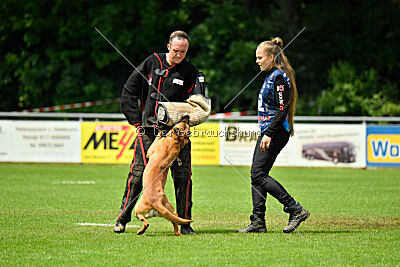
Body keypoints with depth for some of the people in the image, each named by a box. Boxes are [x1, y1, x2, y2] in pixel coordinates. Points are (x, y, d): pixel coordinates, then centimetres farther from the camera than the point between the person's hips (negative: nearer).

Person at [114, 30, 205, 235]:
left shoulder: (190, 72, 4)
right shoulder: (152, 63, 6)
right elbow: (129, 92, 10)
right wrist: (137, 121, 4)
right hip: (148, 129, 0)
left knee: (182, 175, -5)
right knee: (137, 173, -3)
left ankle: (185, 223, 5)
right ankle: (122, 219, 7)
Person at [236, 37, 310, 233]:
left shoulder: (279, 77, -13)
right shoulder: (271, 75, 18)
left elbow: (282, 109, -20)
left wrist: (269, 134, -24)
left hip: (275, 132, -10)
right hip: (268, 131, 10)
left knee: (258, 174, -14)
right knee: (257, 175, 6)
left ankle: (296, 210, -13)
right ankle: (258, 221, 6)